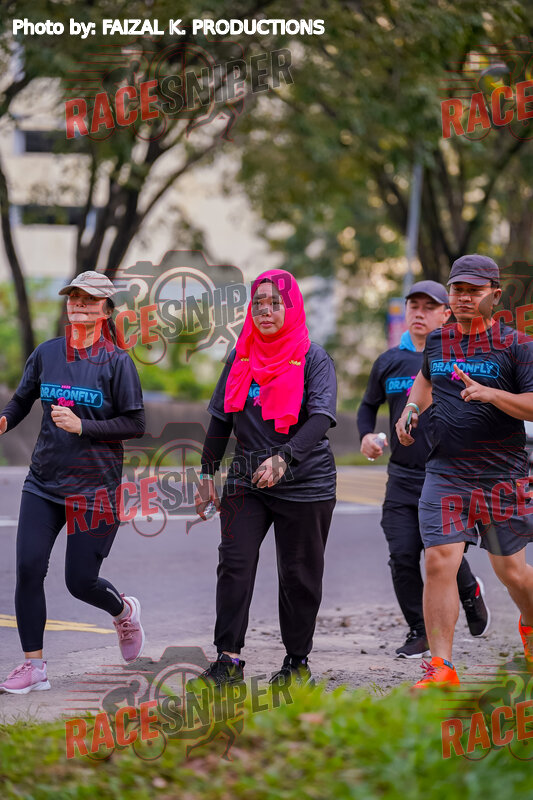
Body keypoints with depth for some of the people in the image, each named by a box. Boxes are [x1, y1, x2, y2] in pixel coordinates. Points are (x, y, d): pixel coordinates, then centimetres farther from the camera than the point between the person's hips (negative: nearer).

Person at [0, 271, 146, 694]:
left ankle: (125, 612, 34)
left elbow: (135, 424, -8)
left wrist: (82, 426, -18)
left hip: (94, 487, -4)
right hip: (43, 482, 4)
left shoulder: (117, 361, -6)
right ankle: (34, 666, 3)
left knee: (80, 581, -1)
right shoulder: (47, 353, 6)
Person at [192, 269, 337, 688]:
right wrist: (207, 474, 15)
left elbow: (321, 417, -18)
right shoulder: (240, 357, 9)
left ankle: (298, 662, 18)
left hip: (305, 483, -3)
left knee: (299, 575, 4)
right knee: (234, 564, -9)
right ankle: (228, 659, -7)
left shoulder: (313, 357, -5)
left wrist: (284, 458, -32)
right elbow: (221, 419, 17)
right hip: (246, 481, 3)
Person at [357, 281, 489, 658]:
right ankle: (420, 632, 12)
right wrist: (367, 435, 3)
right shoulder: (388, 362, 9)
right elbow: (369, 406, 23)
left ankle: (470, 592, 26)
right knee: (403, 556, -4)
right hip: (403, 477, 3)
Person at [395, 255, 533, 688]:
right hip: (445, 474, 2)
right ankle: (441, 667, -11)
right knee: (439, 562, -14)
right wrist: (412, 408, 15)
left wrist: (490, 394, -25)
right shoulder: (437, 341, 10)